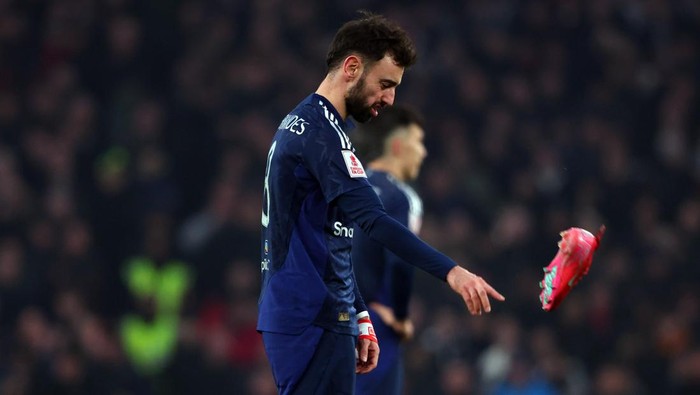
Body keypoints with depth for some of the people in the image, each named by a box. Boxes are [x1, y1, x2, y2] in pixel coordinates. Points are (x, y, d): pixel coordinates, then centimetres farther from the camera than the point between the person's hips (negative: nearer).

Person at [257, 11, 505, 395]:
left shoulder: (300, 122, 18)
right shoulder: (321, 131, -14)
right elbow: (373, 220, -26)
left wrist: (358, 318, 20)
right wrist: (451, 272, -33)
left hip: (292, 316, 10)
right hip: (314, 320, -10)